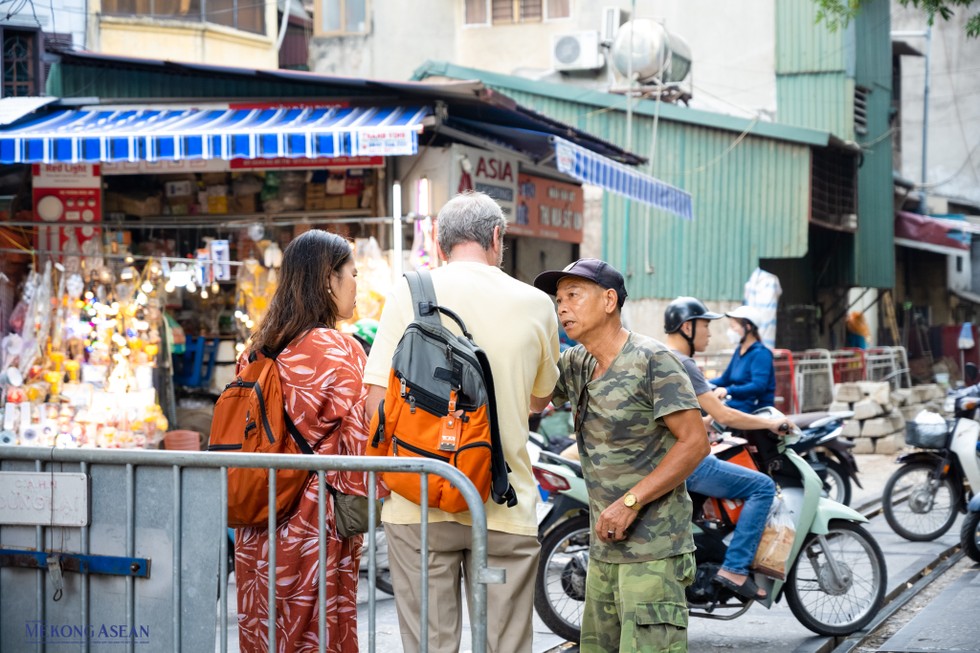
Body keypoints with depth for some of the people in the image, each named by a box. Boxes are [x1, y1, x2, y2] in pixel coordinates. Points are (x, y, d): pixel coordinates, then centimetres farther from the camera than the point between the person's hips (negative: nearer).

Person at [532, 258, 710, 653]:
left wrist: (630, 502, -19)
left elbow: (694, 442, -15)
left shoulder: (651, 361, -10)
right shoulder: (576, 364, 12)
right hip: (604, 548, 8)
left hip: (652, 549, -8)